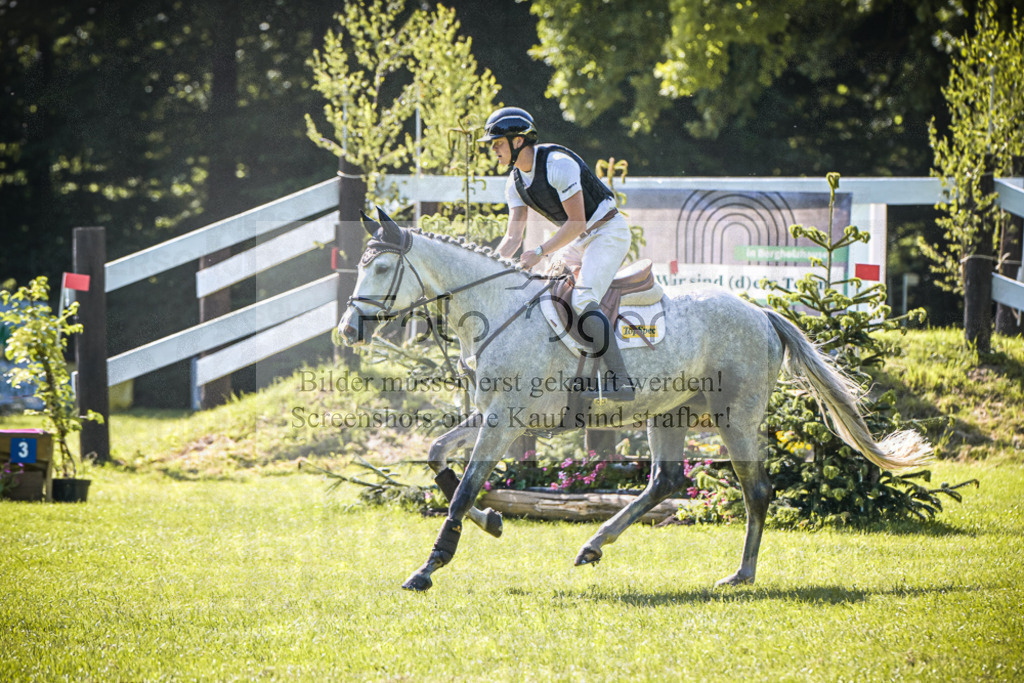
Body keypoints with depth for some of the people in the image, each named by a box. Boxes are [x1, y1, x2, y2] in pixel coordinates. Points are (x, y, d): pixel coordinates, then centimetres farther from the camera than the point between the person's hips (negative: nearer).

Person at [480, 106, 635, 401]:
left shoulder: (558, 164, -24)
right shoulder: (516, 182, 3)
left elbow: (577, 223, -24)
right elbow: (514, 236, 1)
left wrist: (540, 252, -26)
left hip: (608, 232, -10)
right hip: (576, 241, 10)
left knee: (582, 299, -27)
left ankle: (620, 380, -33)